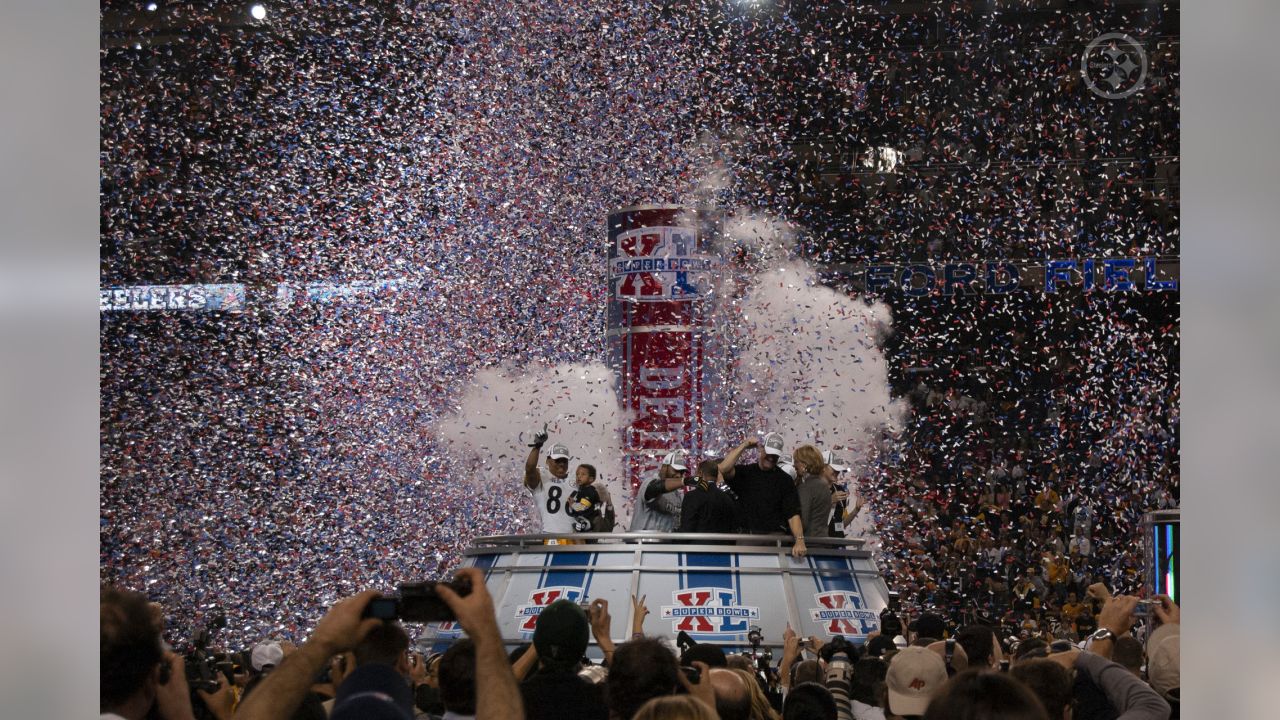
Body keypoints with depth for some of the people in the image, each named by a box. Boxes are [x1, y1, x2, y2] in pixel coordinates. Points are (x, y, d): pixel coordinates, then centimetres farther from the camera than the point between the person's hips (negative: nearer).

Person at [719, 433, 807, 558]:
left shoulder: (784, 480, 6)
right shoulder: (745, 472, 10)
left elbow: (793, 513, -3)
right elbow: (724, 469, -11)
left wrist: (800, 540, -18)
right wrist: (744, 446, -8)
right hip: (746, 536, 1)